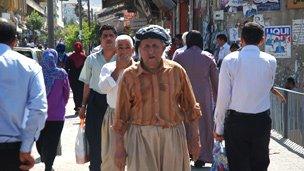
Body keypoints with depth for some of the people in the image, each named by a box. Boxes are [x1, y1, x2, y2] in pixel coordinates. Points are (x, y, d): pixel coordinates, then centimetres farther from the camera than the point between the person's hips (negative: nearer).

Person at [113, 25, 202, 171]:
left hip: (173, 137, 1)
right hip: (141, 137, -1)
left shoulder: (176, 70, 4)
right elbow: (121, 116, 4)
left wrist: (194, 138, 6)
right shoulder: (129, 75, 2)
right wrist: (119, 147, 2)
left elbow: (190, 107, 9)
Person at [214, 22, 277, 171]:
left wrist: (218, 127, 0)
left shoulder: (230, 60, -7)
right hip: (262, 121, 2)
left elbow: (223, 97, -7)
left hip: (236, 120, -2)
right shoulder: (271, 61, -2)